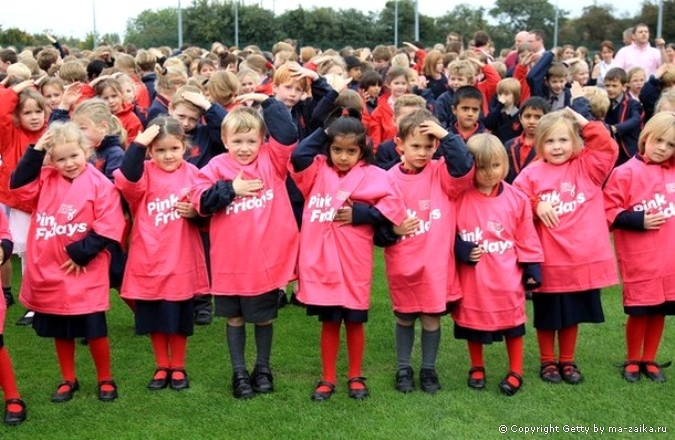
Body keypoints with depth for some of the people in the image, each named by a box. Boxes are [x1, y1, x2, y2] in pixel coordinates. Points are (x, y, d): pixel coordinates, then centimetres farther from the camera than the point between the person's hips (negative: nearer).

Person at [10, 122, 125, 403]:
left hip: (85, 273, -4)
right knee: (60, 331, 16)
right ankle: (68, 380, 31)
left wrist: (80, 254, -17)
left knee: (94, 330, 5)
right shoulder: (46, 180, 4)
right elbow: (18, 186, -9)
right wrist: (35, 152, -13)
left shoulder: (100, 184, -11)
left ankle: (105, 380, 23)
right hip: (49, 271, 5)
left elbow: (107, 230, -15)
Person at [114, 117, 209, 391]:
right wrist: (138, 143, -32)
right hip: (149, 259, 0)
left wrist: (195, 212, -16)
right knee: (154, 318, 12)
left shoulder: (192, 173, -2)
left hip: (181, 260, 0)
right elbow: (125, 178, -29)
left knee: (180, 318, 11)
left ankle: (178, 367, 28)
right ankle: (162, 366, 29)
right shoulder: (144, 172, -5)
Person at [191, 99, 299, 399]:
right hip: (231, 259, 0)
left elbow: (288, 135, -14)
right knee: (234, 318, 14)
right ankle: (239, 373, 28)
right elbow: (200, 200, -13)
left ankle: (263, 368, 34)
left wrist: (267, 102, -12)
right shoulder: (216, 168, -4)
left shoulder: (271, 161, -1)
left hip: (267, 256, 0)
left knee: (264, 317, 15)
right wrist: (231, 189, -18)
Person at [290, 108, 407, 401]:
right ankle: (327, 378, 24)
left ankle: (355, 377, 28)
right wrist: (325, 130, -7)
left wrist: (360, 214, -14)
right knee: (329, 322, 13)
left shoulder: (371, 175, -3)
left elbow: (392, 205, -11)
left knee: (354, 321, 11)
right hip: (320, 260, 2)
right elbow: (298, 156, -14)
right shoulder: (318, 170, 4)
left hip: (353, 263, -2)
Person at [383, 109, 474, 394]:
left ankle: (429, 369, 27)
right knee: (404, 318, 14)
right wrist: (393, 230, -21)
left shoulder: (441, 173, -4)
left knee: (431, 317, 9)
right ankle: (403, 368, 30)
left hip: (435, 262, 0)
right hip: (402, 264, 0)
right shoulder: (390, 179, -5)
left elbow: (464, 167, -24)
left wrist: (446, 135, -26)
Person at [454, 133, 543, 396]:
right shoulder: (460, 198, -9)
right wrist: (461, 251, -17)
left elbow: (527, 240, 1)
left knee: (511, 323, 11)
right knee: (473, 322, 14)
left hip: (507, 278, 0)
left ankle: (515, 372, 27)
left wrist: (532, 271, 1)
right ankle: (477, 368, 35)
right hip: (472, 276, 0)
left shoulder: (516, 199, -4)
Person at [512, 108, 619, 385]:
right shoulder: (531, 173, -4)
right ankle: (547, 362, 29)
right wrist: (535, 207, -20)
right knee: (547, 316, 12)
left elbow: (608, 148, -10)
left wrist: (586, 123, -7)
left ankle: (567, 362, 32)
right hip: (548, 260, -2)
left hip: (582, 257, 2)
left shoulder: (587, 168, 3)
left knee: (573, 314, 15)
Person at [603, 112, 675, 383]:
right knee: (640, 312, 3)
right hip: (640, 259, -4)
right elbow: (608, 212, -11)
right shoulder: (626, 173, -8)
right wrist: (639, 221, -16)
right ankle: (632, 361, 23)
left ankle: (649, 360, 27)